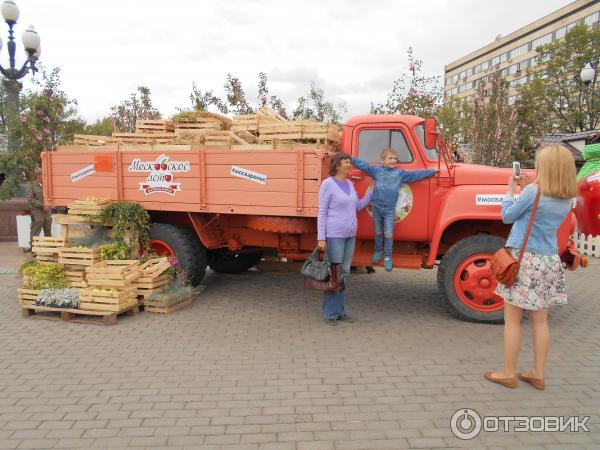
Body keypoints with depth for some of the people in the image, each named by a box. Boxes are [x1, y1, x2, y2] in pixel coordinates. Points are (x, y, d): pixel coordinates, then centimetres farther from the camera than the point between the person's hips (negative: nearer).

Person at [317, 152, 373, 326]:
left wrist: (373, 191, 16)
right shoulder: (328, 184, -9)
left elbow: (358, 206, 21)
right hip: (334, 236, -7)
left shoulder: (349, 184, 13)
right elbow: (322, 212, -10)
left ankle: (339, 310, 19)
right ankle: (330, 313, 7)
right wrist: (321, 238, -15)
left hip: (349, 235, 8)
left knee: (344, 273, 10)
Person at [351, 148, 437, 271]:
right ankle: (378, 251, 32)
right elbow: (362, 164, 3)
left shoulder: (400, 173, 3)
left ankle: (387, 257, 13)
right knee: (378, 232, 14)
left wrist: (433, 172, 1)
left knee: (389, 235, 2)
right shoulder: (376, 170, 3)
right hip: (377, 207, 1)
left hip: (390, 210, -1)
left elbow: (416, 174, 3)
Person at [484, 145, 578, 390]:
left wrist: (510, 189, 8)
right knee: (540, 320, 13)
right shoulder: (566, 200, 6)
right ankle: (538, 374, 22)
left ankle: (508, 374, 13)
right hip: (549, 261, 6)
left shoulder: (532, 191, -14)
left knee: (512, 320, 4)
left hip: (523, 259, -6)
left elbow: (507, 216, -4)